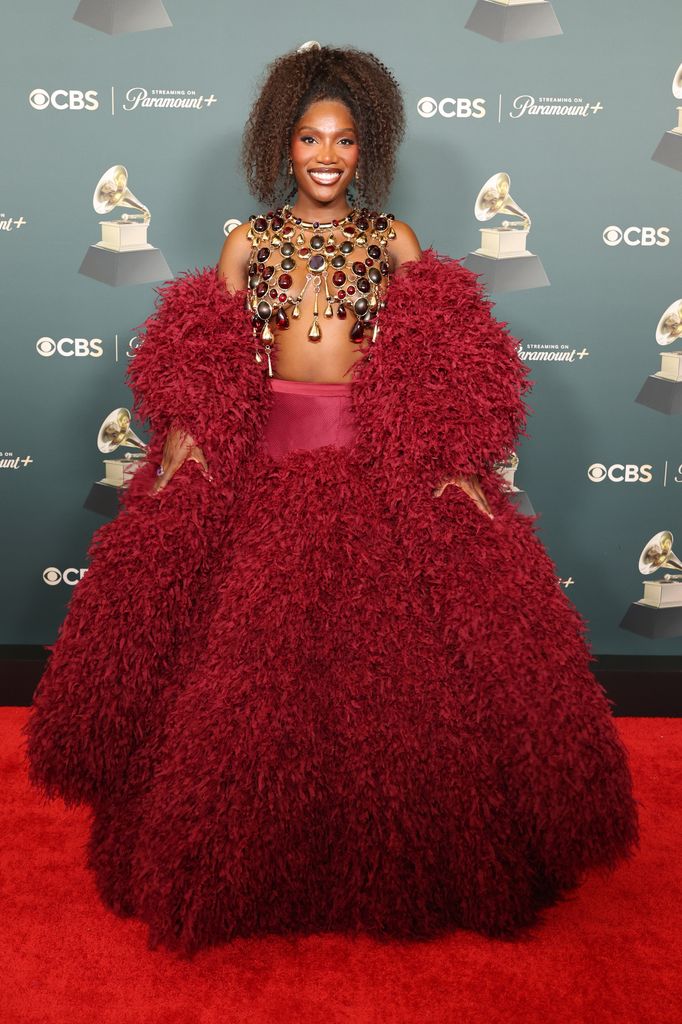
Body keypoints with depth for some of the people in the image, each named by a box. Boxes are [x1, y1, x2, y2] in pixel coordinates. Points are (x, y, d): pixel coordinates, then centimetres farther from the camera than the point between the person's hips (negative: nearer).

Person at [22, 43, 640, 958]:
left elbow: (438, 362, 3)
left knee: (393, 655, -2)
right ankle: (256, 865, 25)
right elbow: (205, 360, 9)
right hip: (262, 462, 1)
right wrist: (184, 430, -9)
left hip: (379, 467, 0)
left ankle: (398, 864, 22)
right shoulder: (248, 242, 12)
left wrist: (456, 461, -10)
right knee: (253, 662, 1)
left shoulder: (396, 242, 9)